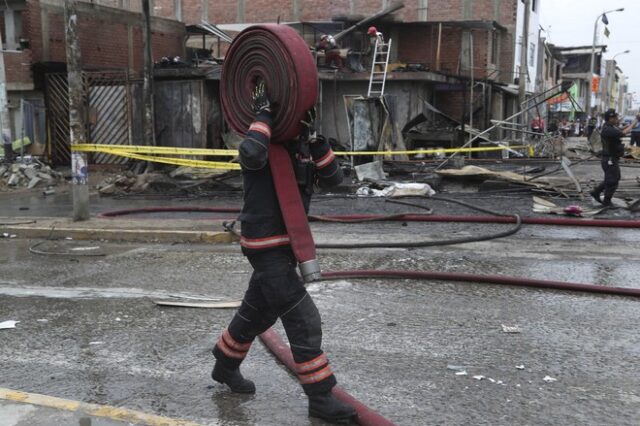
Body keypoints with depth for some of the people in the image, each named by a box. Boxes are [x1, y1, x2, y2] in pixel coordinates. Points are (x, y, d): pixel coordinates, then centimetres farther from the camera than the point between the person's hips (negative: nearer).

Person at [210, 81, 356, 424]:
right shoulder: (265, 142, -14)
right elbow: (251, 154, -39)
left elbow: (332, 179, -1)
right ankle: (320, 398, 0)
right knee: (304, 321, -9)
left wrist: (317, 139, -11)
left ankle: (225, 366, 44)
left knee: (258, 312, 23)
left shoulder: (300, 145, 8)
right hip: (266, 248, -9)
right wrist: (264, 113, -26)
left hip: (286, 245, 9)